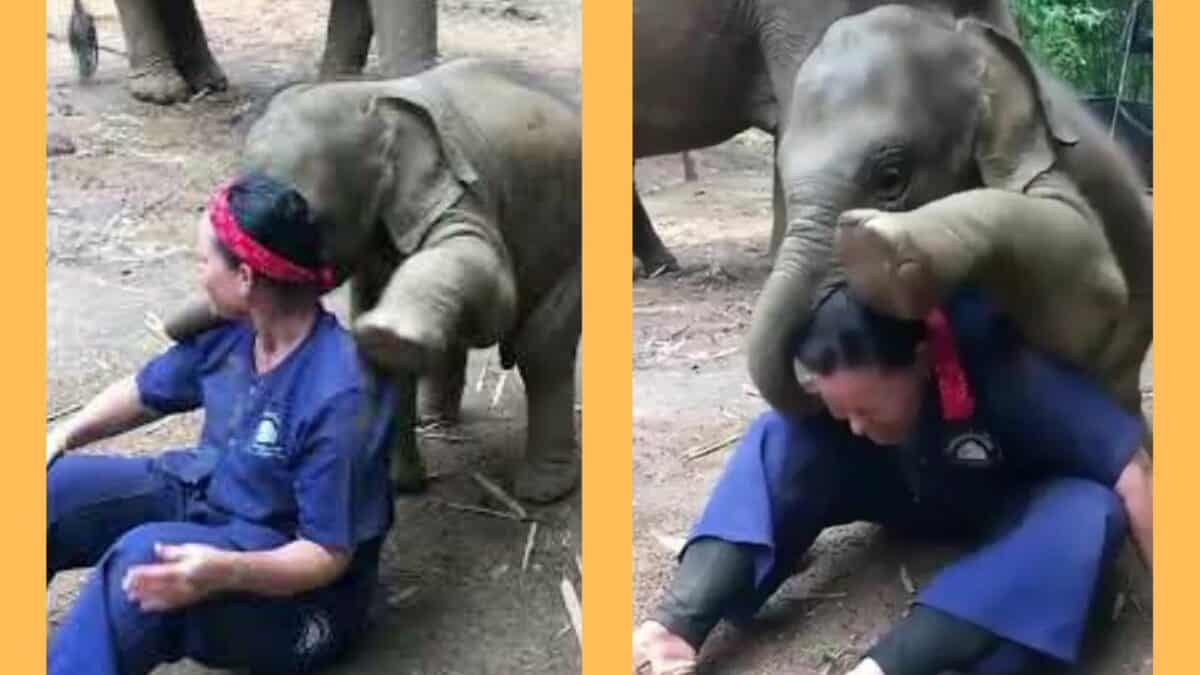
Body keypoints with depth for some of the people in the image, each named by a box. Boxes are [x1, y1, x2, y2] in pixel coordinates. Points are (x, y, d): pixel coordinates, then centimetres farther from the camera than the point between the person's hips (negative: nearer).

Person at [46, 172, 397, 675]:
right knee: (52, 488, -8)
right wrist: (61, 437, -2)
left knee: (144, 555, -36)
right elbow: (147, 392, 13)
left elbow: (329, 555, -26)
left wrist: (225, 572, -43)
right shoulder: (233, 330, -5)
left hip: (294, 588, -8)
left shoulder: (338, 395, -30)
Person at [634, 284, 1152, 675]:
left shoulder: (998, 370, -37)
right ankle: (671, 630, -40)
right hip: (911, 490, 3)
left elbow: (1131, 471, -36)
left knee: (1089, 514, -39)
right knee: (780, 435, -22)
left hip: (1005, 512, -3)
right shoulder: (848, 384, -24)